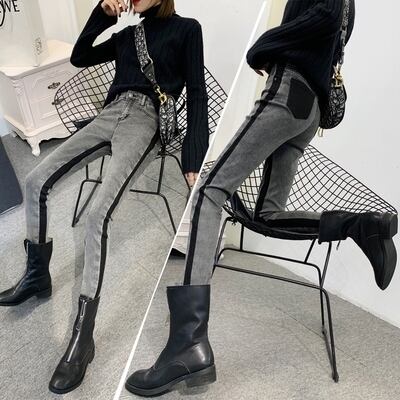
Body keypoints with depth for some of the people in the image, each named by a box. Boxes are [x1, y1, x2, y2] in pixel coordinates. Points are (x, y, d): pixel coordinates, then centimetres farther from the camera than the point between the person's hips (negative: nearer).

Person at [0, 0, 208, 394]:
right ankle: (37, 274, 13)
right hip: (109, 115, 7)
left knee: (98, 214, -27)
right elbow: (79, 57, 28)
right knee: (36, 180, -5)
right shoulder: (127, 34, 25)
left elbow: (197, 95, 0)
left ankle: (82, 335, -21)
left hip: (146, 121, -7)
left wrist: (193, 159, -10)